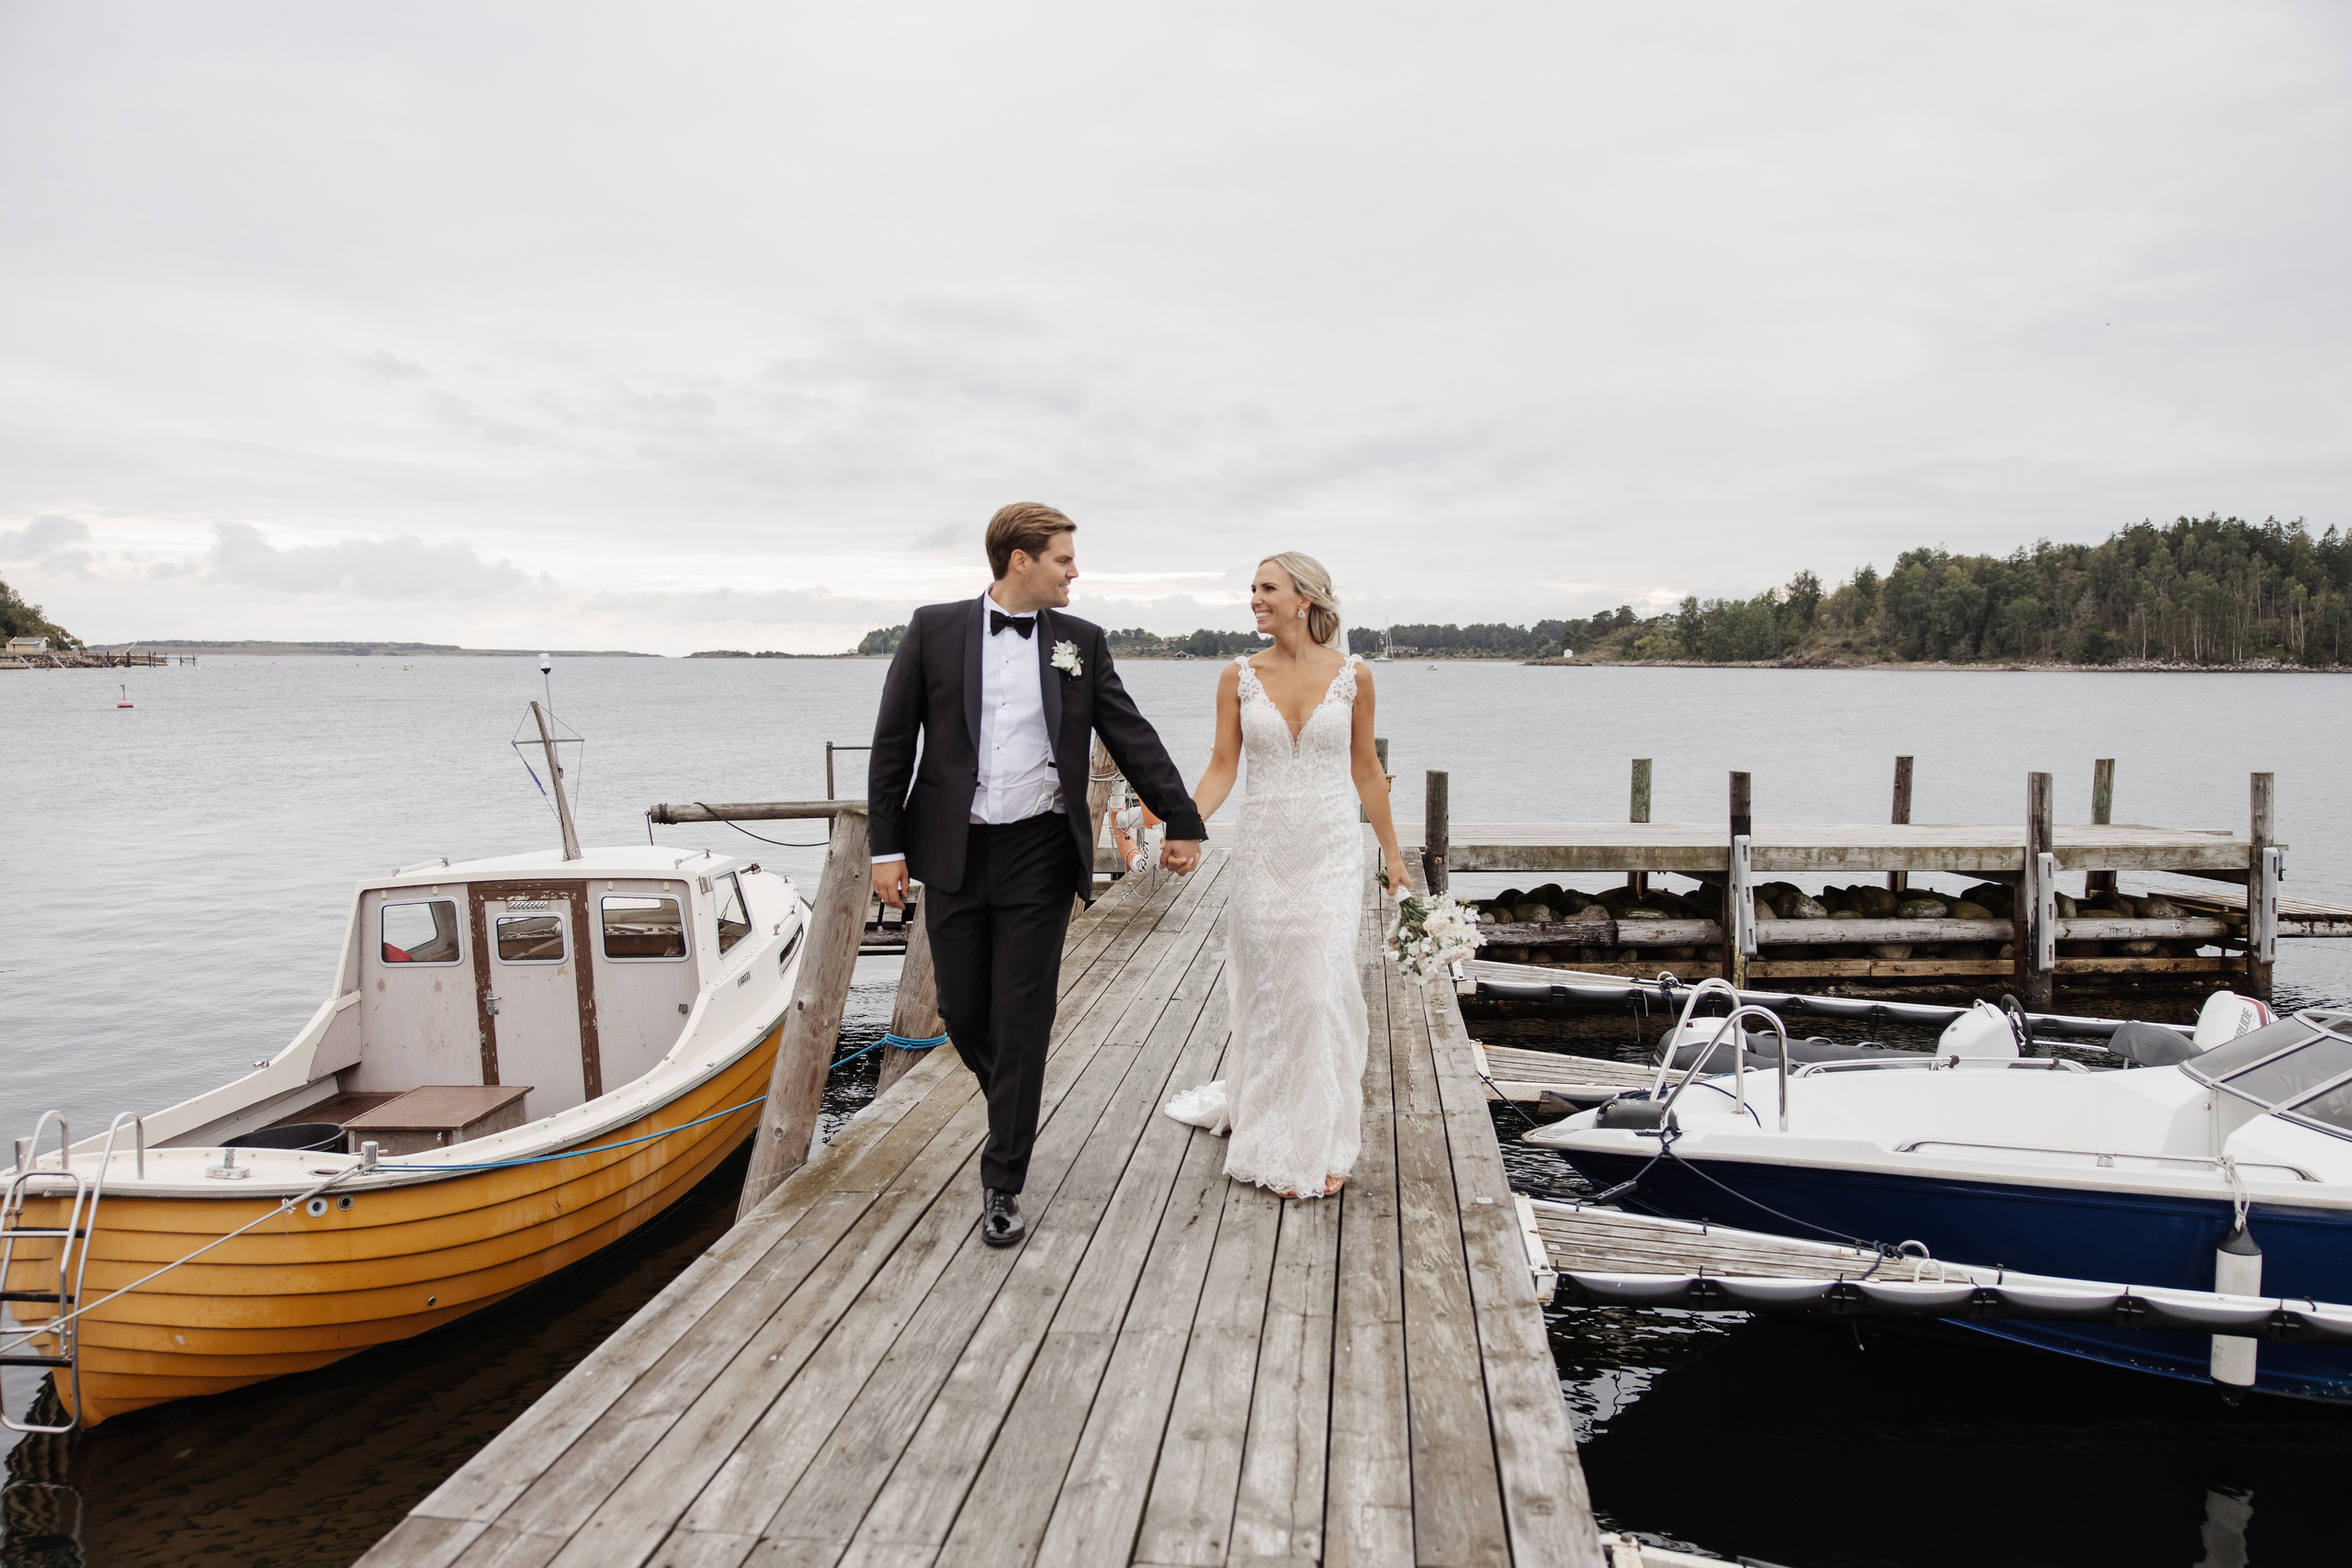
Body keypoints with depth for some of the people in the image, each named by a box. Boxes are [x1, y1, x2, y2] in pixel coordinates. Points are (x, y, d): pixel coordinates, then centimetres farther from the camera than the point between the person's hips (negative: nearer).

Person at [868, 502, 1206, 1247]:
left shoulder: (1081, 642, 5)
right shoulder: (934, 629, 1)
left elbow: (1131, 735, 7)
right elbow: (893, 744, 2)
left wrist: (1182, 821, 4)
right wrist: (886, 845, -3)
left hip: (1040, 852, 0)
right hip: (953, 852, 0)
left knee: (1022, 1017, 1)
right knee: (963, 1010, 9)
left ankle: (1002, 1181, 12)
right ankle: (1016, 1104, 40)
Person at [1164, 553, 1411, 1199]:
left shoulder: (1352, 674, -2)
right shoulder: (1239, 676, 0)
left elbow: (1365, 768, 7)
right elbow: (1222, 769, 0)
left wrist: (1392, 852, 11)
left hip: (1332, 851, -1)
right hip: (1265, 848, 1)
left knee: (1323, 988, -3)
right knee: (1267, 991, 8)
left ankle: (1321, 1142, 15)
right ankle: (1273, 1134, 25)